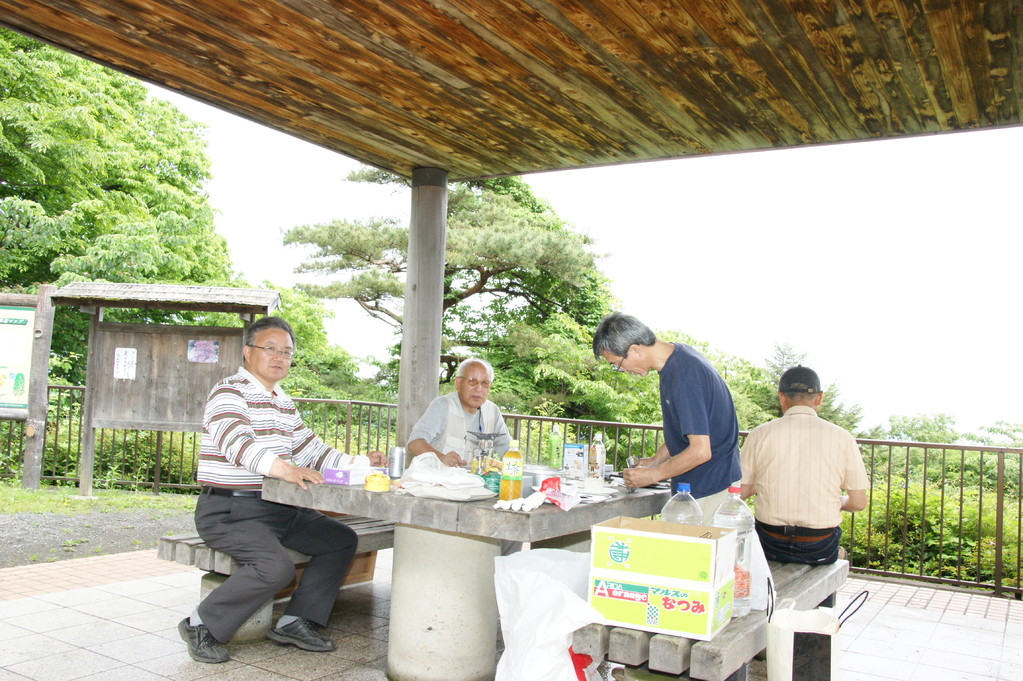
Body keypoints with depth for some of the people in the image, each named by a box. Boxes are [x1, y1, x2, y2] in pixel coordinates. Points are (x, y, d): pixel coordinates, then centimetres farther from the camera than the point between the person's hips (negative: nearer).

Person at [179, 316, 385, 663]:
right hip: (228, 511, -9)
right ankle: (200, 626, -8)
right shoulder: (229, 391, -11)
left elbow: (310, 450, 17)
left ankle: (294, 622, 5)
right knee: (276, 566, -29)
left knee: (341, 539, 2)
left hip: (278, 509, 9)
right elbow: (235, 442, -29)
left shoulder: (284, 403, 18)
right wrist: (284, 468, -45)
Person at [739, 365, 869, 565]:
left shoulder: (760, 434, -4)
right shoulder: (842, 438, -3)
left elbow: (741, 492, 2)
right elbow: (859, 502, 1)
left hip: (770, 547, 0)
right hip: (820, 551, 0)